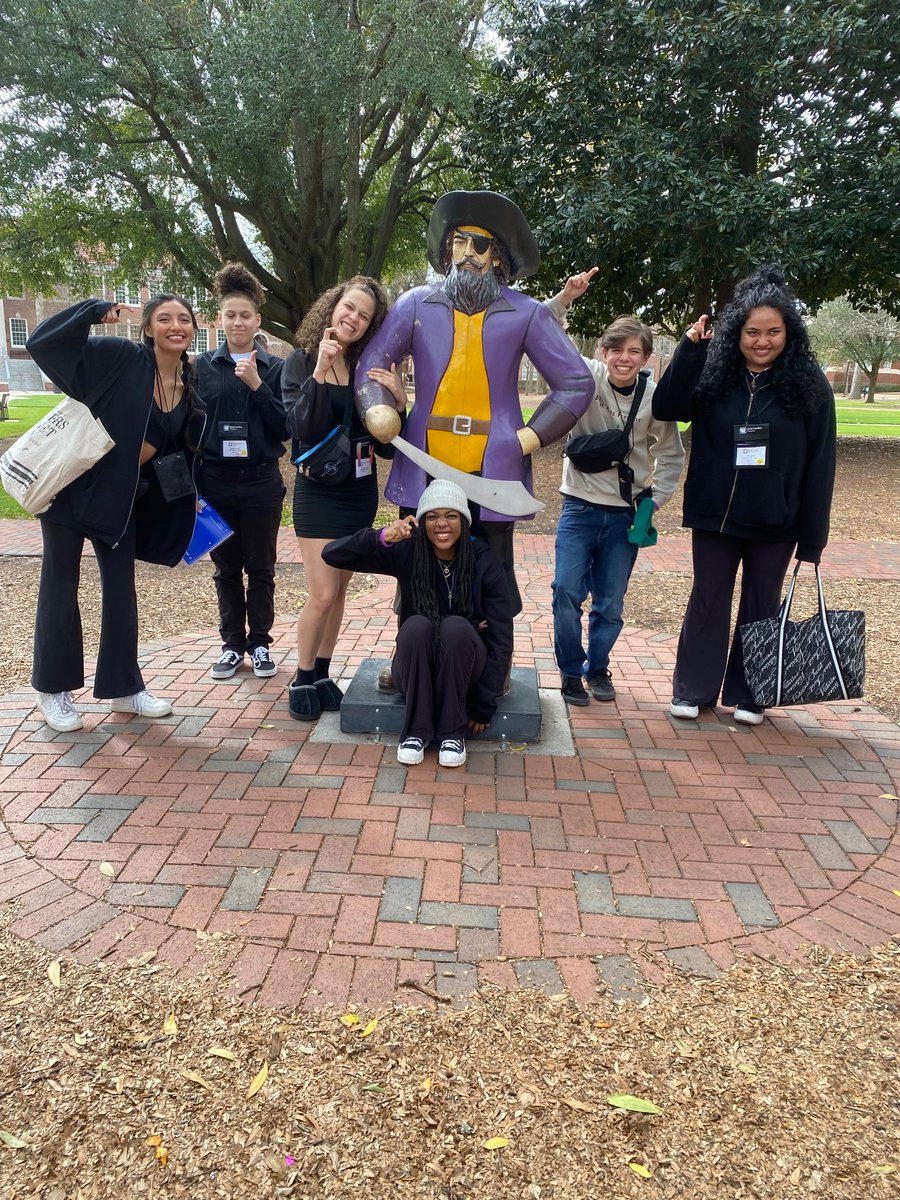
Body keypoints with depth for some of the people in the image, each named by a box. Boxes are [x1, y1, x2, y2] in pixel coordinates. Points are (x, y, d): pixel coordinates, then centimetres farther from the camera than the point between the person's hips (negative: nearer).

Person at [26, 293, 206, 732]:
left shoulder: (191, 386, 2)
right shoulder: (121, 358, -14)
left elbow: (184, 448, 12)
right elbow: (43, 342, -18)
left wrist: (192, 498, 10)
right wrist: (99, 309, -22)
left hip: (121, 495, 5)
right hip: (72, 483, -5)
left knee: (120, 588, 10)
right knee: (60, 585, 5)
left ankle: (123, 687, 21)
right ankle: (52, 689, 18)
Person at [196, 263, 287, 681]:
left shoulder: (274, 368, 1)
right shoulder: (203, 366, 4)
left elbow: (285, 427, -4)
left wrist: (257, 385, -14)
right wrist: (192, 482, 2)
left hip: (260, 481, -1)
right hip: (215, 482, 1)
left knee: (260, 568, 8)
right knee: (225, 568, 10)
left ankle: (259, 643, 20)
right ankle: (232, 644, 21)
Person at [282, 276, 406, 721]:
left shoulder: (371, 370, 1)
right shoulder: (302, 362, -5)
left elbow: (387, 446, -1)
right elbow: (299, 427, -19)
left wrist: (398, 403, -17)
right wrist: (319, 373, -26)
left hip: (360, 492, 4)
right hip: (318, 491, -3)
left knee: (338, 592, 11)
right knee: (322, 594, -7)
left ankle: (321, 674, 25)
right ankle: (301, 679, 13)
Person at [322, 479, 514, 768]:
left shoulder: (484, 563, -11)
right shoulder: (406, 553, -9)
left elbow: (501, 639, -10)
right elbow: (332, 554, -15)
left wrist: (484, 706, -13)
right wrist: (382, 537, -33)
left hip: (463, 668, 0)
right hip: (417, 668, 1)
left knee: (455, 627, -31)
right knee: (416, 625, -31)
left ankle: (453, 732, -18)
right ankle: (417, 730, -18)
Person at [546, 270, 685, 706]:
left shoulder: (655, 399, -5)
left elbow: (671, 456, 7)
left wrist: (654, 501, -1)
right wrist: (565, 297, -30)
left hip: (625, 513, 1)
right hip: (580, 506, -1)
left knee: (611, 604, 8)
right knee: (567, 592, -7)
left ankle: (597, 667, 31)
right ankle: (571, 671, 14)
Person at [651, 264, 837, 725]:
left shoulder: (808, 384, -7)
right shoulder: (713, 374, -3)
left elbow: (820, 465, -6)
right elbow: (664, 408, -15)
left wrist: (813, 536, -7)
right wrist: (689, 349, -23)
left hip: (775, 523, -1)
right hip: (715, 515, 1)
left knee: (761, 605, 12)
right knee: (707, 599, 10)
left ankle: (747, 694, 26)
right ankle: (693, 691, 22)